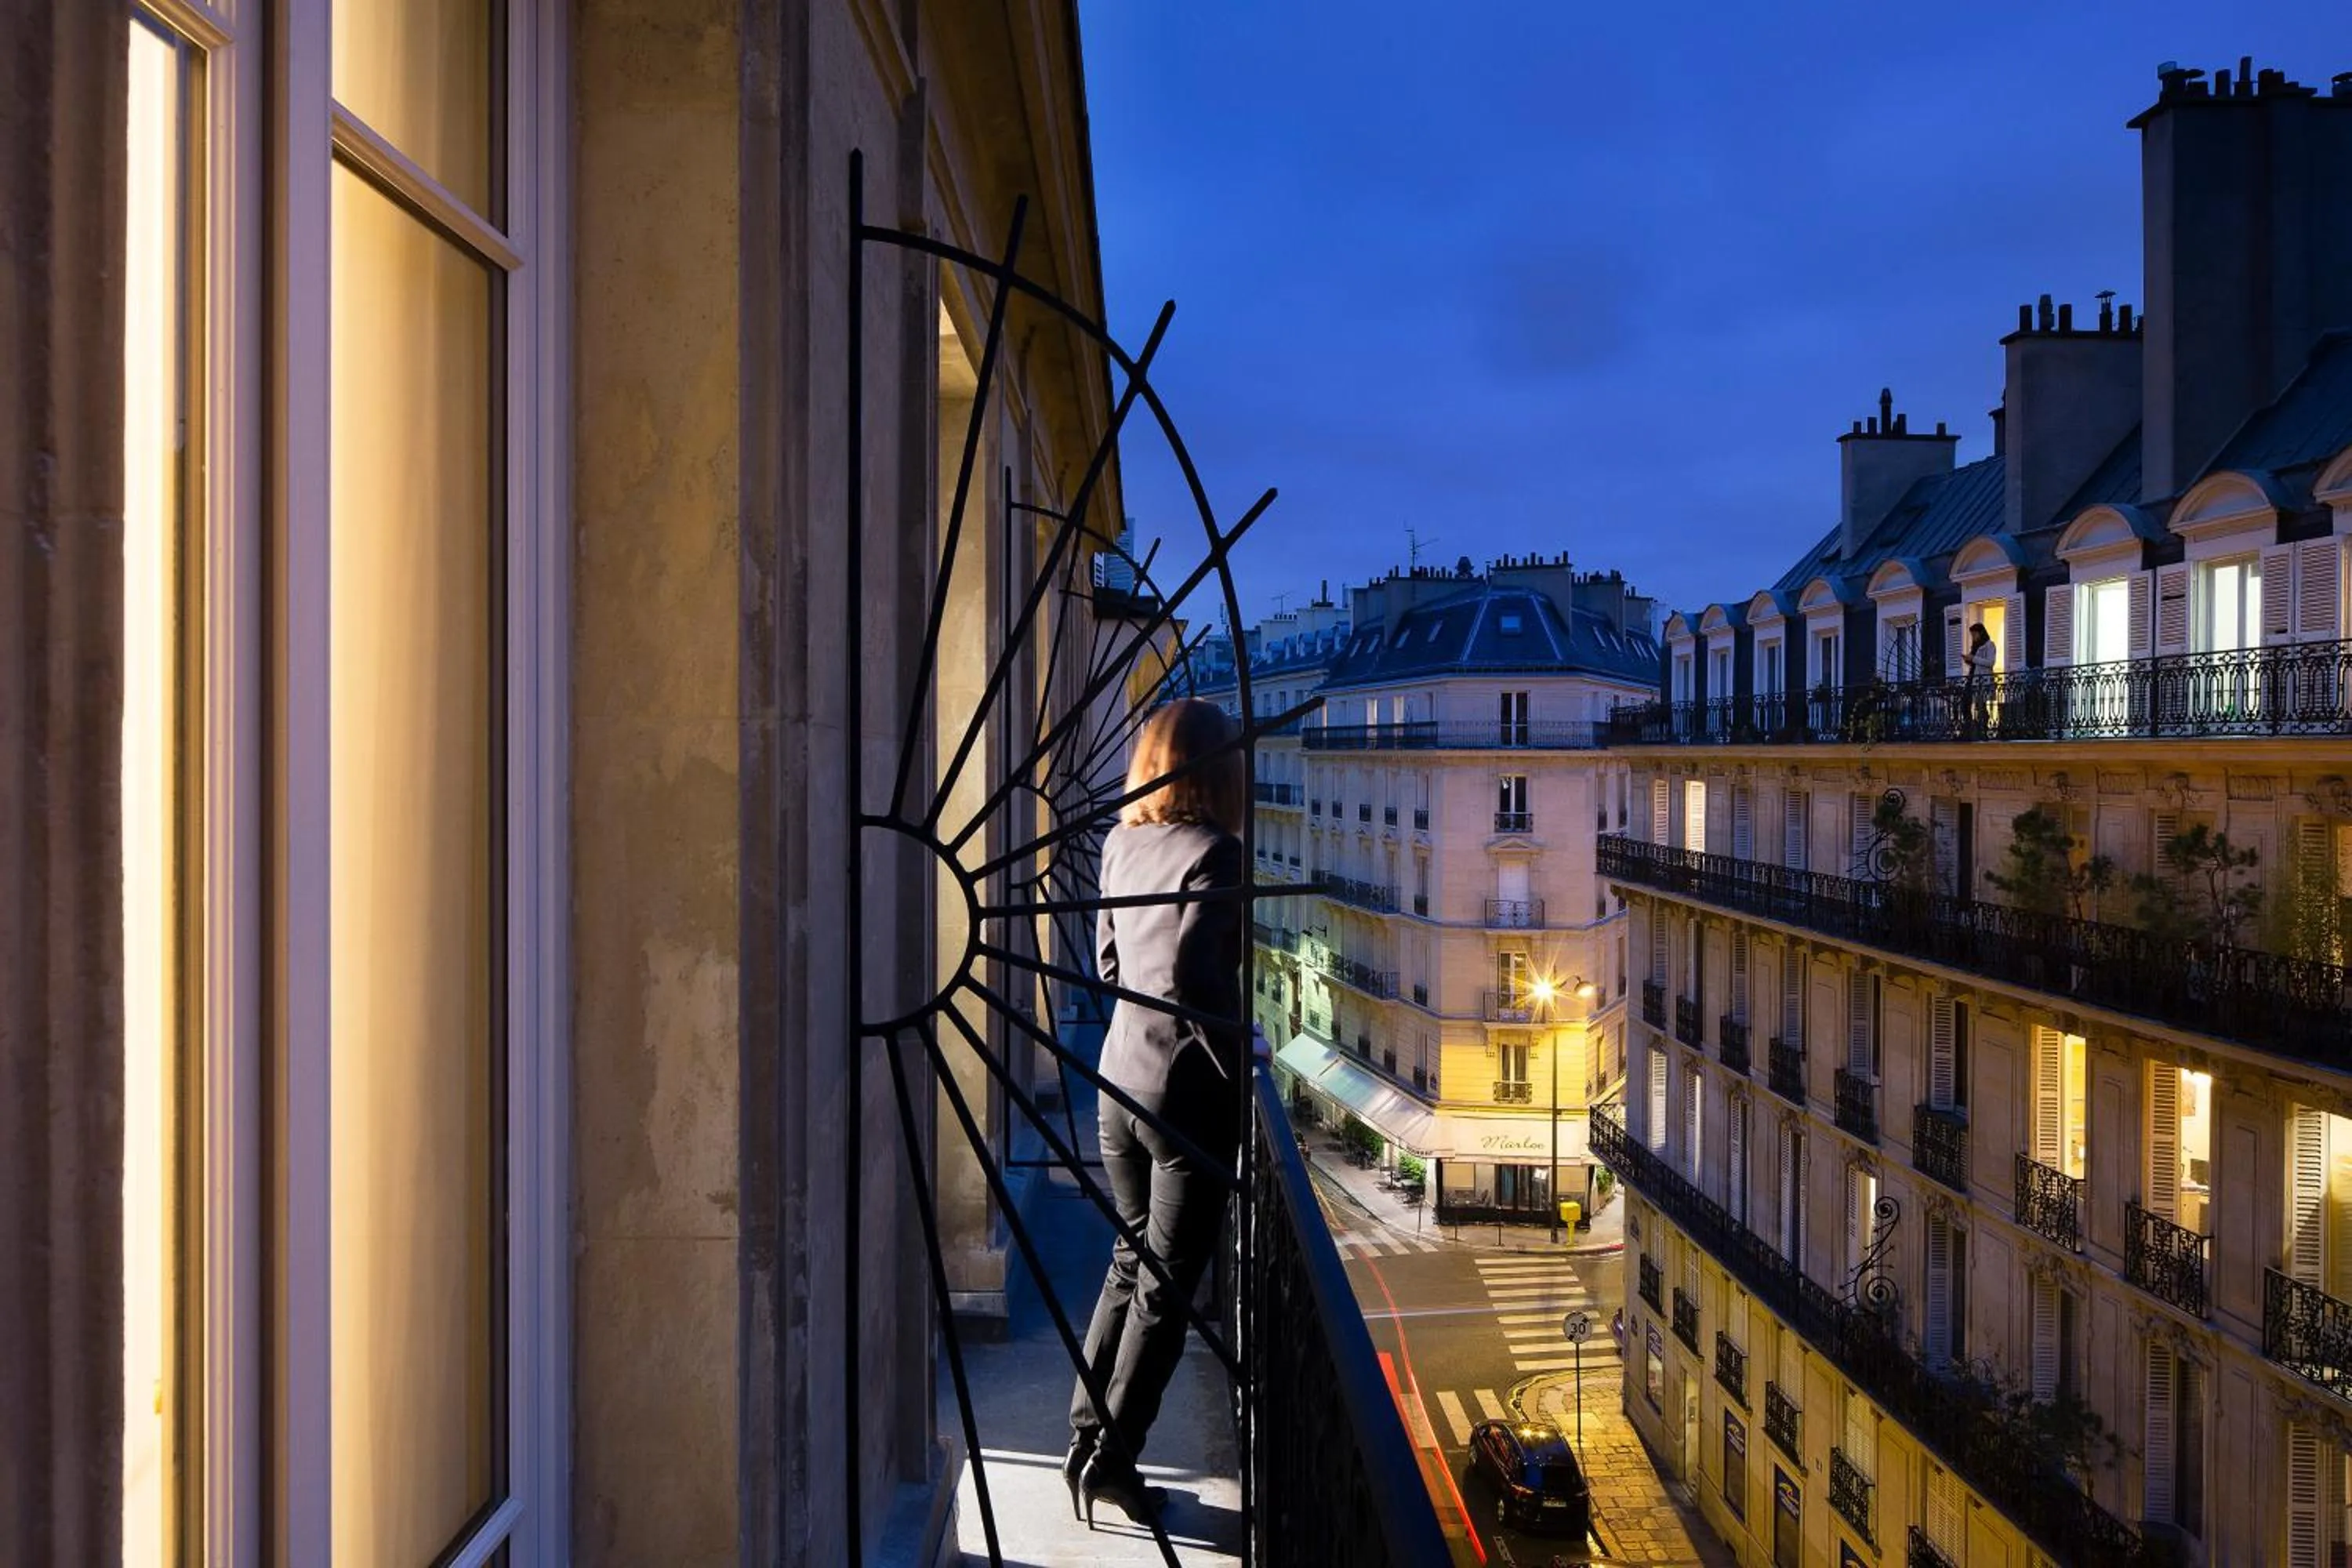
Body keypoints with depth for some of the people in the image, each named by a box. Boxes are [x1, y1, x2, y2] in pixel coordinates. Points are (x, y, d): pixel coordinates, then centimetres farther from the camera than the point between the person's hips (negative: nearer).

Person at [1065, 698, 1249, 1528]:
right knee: (1166, 1286, 5)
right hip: (1187, 1090, -7)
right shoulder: (1212, 853, -17)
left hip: (1121, 1076, 7)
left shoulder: (1122, 844, 6)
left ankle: (1085, 1436, 24)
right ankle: (1112, 1458, 12)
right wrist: (1240, 1062, -12)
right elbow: (1192, 982, -24)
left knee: (1129, 1262, 19)